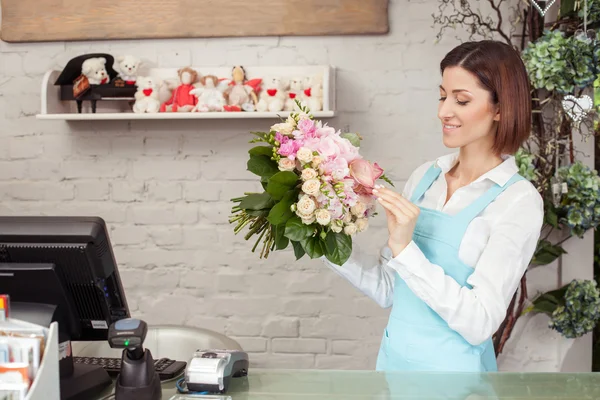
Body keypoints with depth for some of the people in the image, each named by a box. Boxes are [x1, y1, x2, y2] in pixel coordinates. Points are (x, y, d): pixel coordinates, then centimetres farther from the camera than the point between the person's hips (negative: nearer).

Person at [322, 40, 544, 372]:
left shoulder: (519, 201, -14)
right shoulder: (424, 177, 1)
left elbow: (480, 324, -20)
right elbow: (388, 290, 4)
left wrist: (405, 249, -25)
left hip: (452, 369, -5)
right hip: (393, 357, 5)